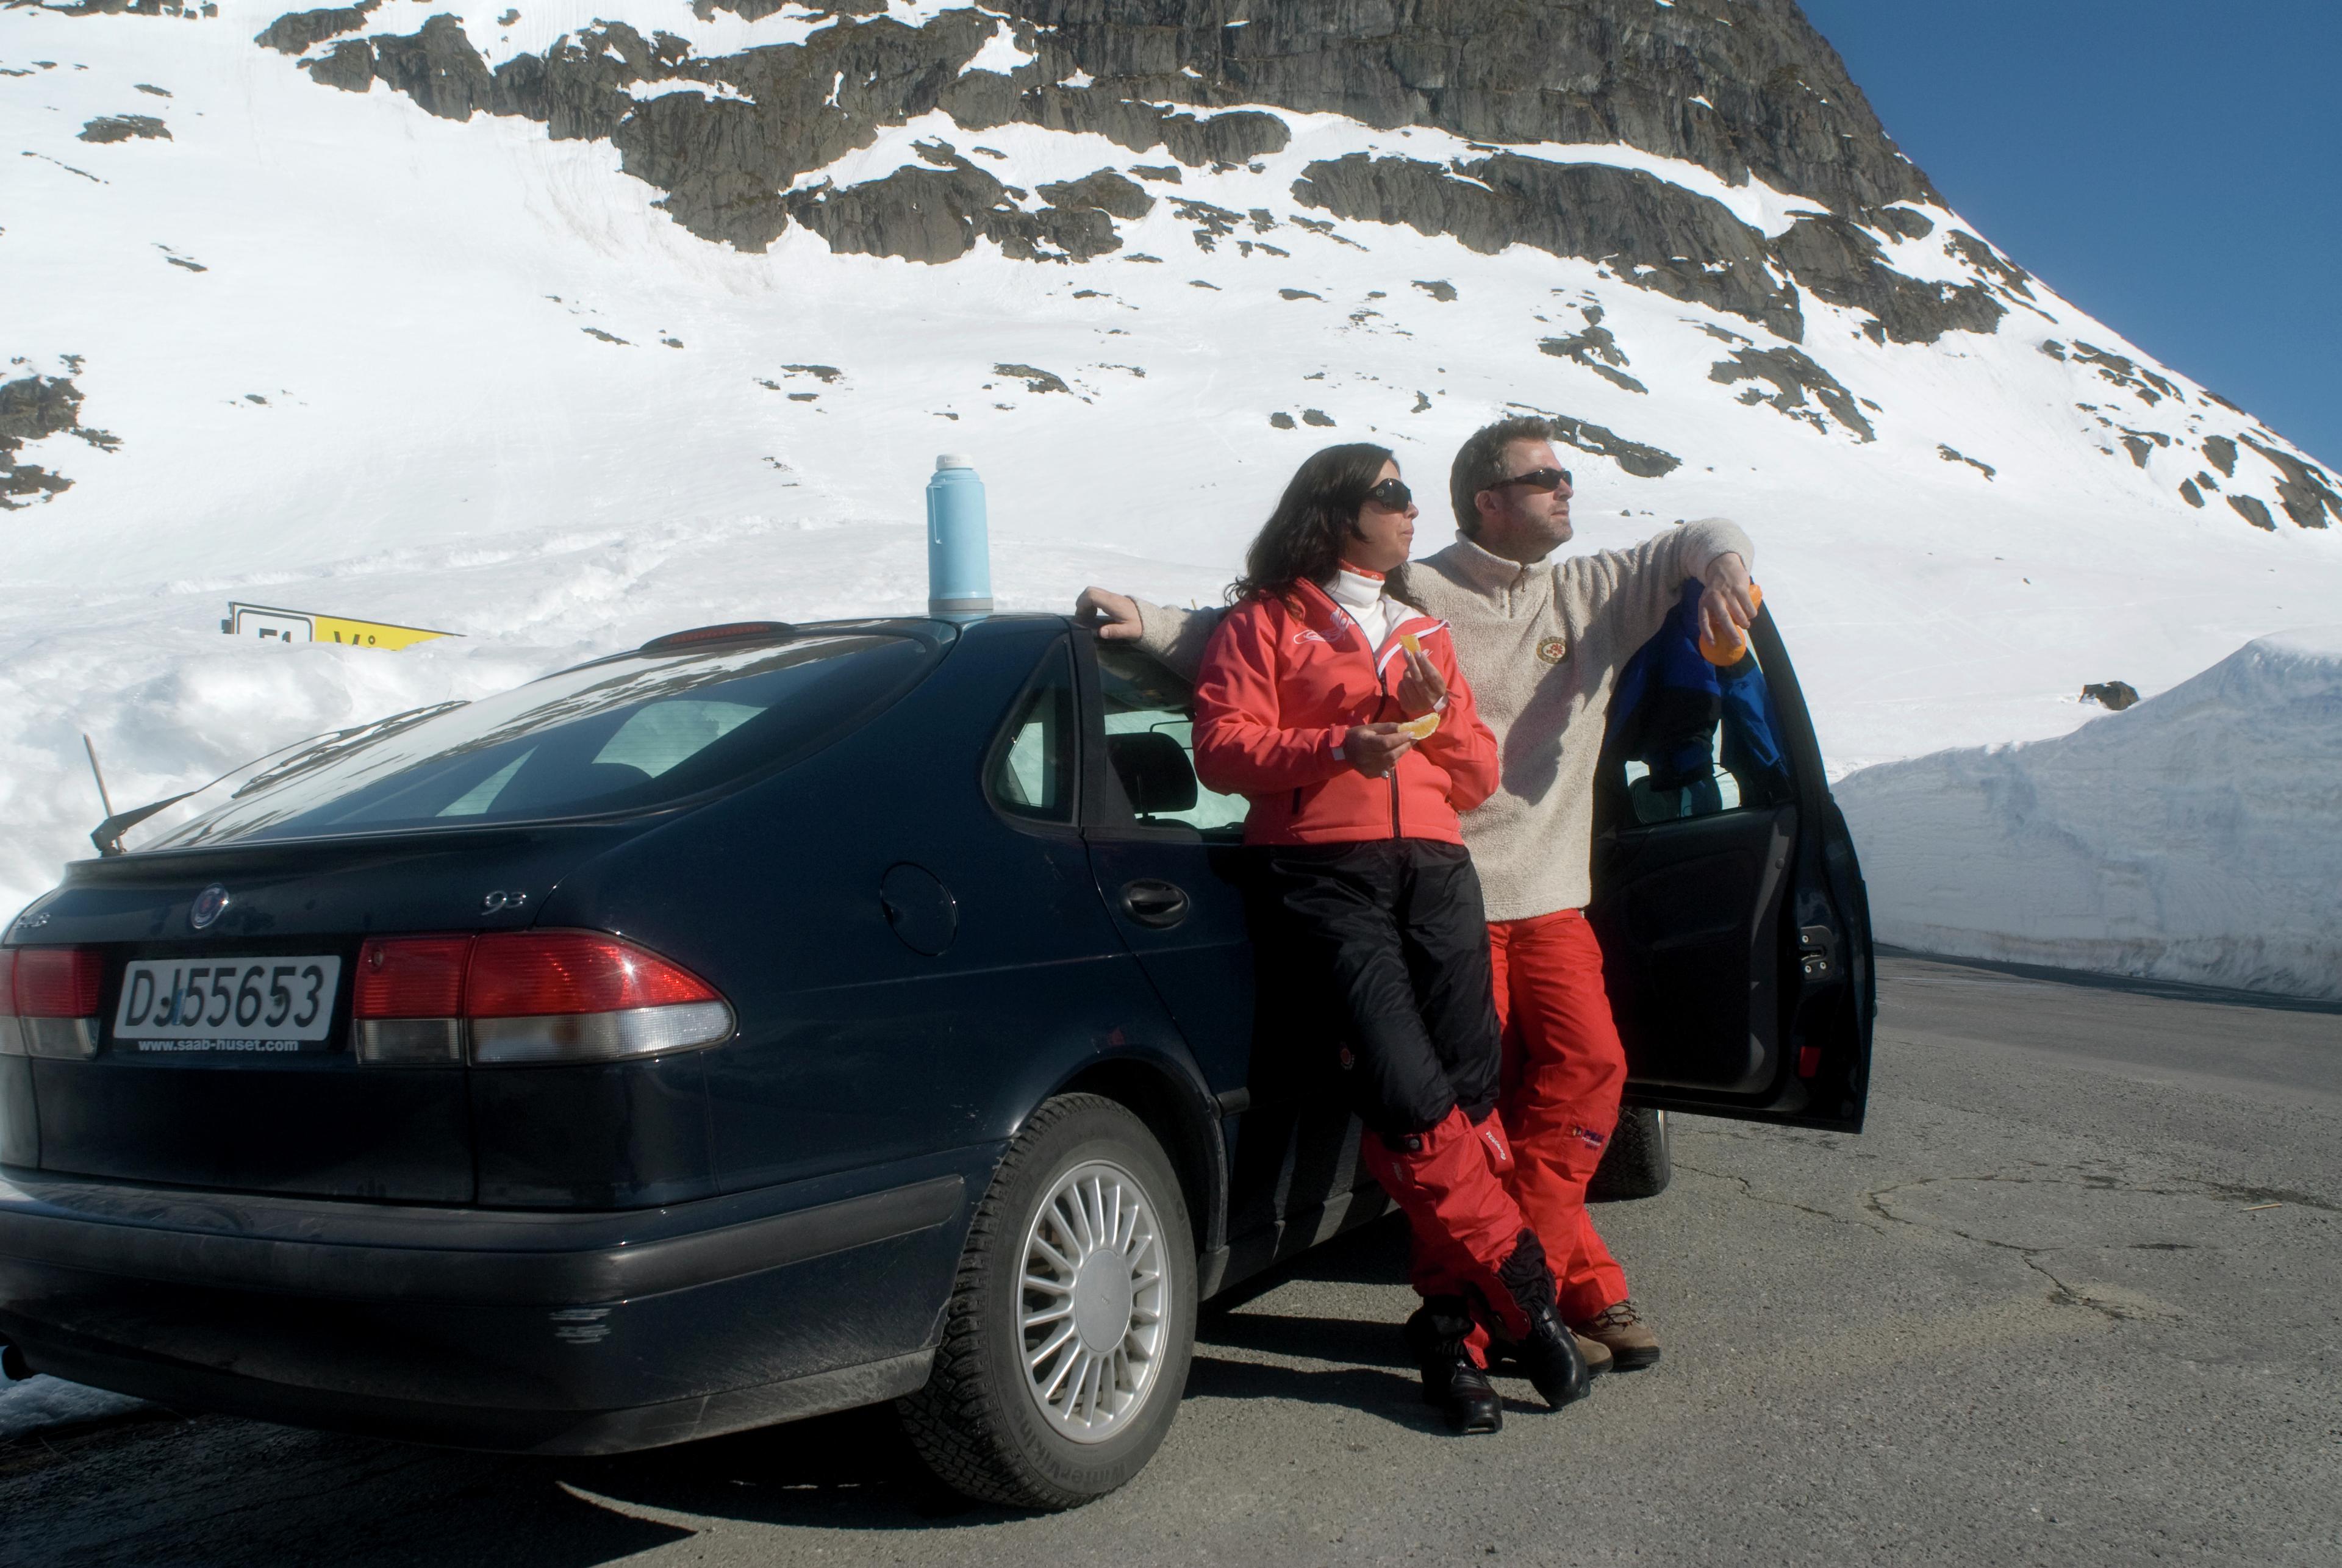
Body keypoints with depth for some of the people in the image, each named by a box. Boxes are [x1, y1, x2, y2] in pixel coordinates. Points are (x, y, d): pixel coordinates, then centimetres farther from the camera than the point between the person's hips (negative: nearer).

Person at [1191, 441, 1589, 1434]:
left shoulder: (1424, 634, 29)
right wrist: (1339, 744, -14)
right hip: (1326, 870, -4)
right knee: (1406, 1094, -18)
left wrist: (1437, 717, 4)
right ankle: (1521, 1288, -4)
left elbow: (1478, 779, 25)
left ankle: (1453, 1330, 0)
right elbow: (1221, 748, 0)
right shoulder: (1267, 622, 14)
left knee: (1467, 1093, -8)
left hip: (1434, 868, 5)